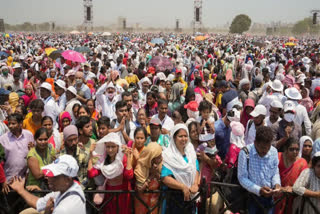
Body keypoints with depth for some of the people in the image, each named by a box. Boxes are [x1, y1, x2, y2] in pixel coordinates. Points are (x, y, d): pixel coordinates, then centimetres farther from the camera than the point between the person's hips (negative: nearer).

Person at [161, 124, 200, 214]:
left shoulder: (190, 152, 5)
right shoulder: (168, 155, -11)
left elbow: (196, 170, 1)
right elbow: (165, 178, -18)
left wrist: (195, 184, -17)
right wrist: (183, 187, -24)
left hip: (190, 196, 5)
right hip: (173, 197, -4)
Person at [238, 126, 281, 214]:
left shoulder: (274, 152, -5)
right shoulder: (245, 152, -17)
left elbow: (275, 172, 8)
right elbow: (242, 178, -16)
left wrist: (276, 184, -12)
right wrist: (258, 190, -25)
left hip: (268, 196, 4)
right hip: (251, 196, -3)